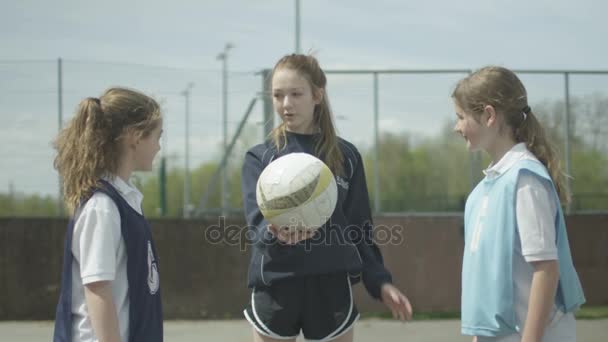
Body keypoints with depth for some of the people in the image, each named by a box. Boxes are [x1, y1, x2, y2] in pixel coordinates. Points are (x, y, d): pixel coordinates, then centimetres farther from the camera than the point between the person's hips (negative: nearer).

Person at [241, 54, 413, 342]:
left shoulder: (345, 155, 7)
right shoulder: (259, 157, 4)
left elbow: (359, 229, 10)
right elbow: (257, 220, -9)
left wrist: (380, 282, 1)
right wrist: (276, 233, -32)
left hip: (331, 286, 1)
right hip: (275, 288, 0)